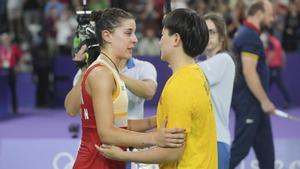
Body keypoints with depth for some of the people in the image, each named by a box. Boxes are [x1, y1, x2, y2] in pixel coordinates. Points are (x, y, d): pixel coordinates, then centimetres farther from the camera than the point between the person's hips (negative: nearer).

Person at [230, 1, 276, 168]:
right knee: (240, 147, -7)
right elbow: (249, 72, -24)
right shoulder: (251, 36, -17)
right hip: (249, 102, -10)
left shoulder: (247, 34, 15)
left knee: (265, 147, 13)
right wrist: (265, 101, -20)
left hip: (253, 103, 10)